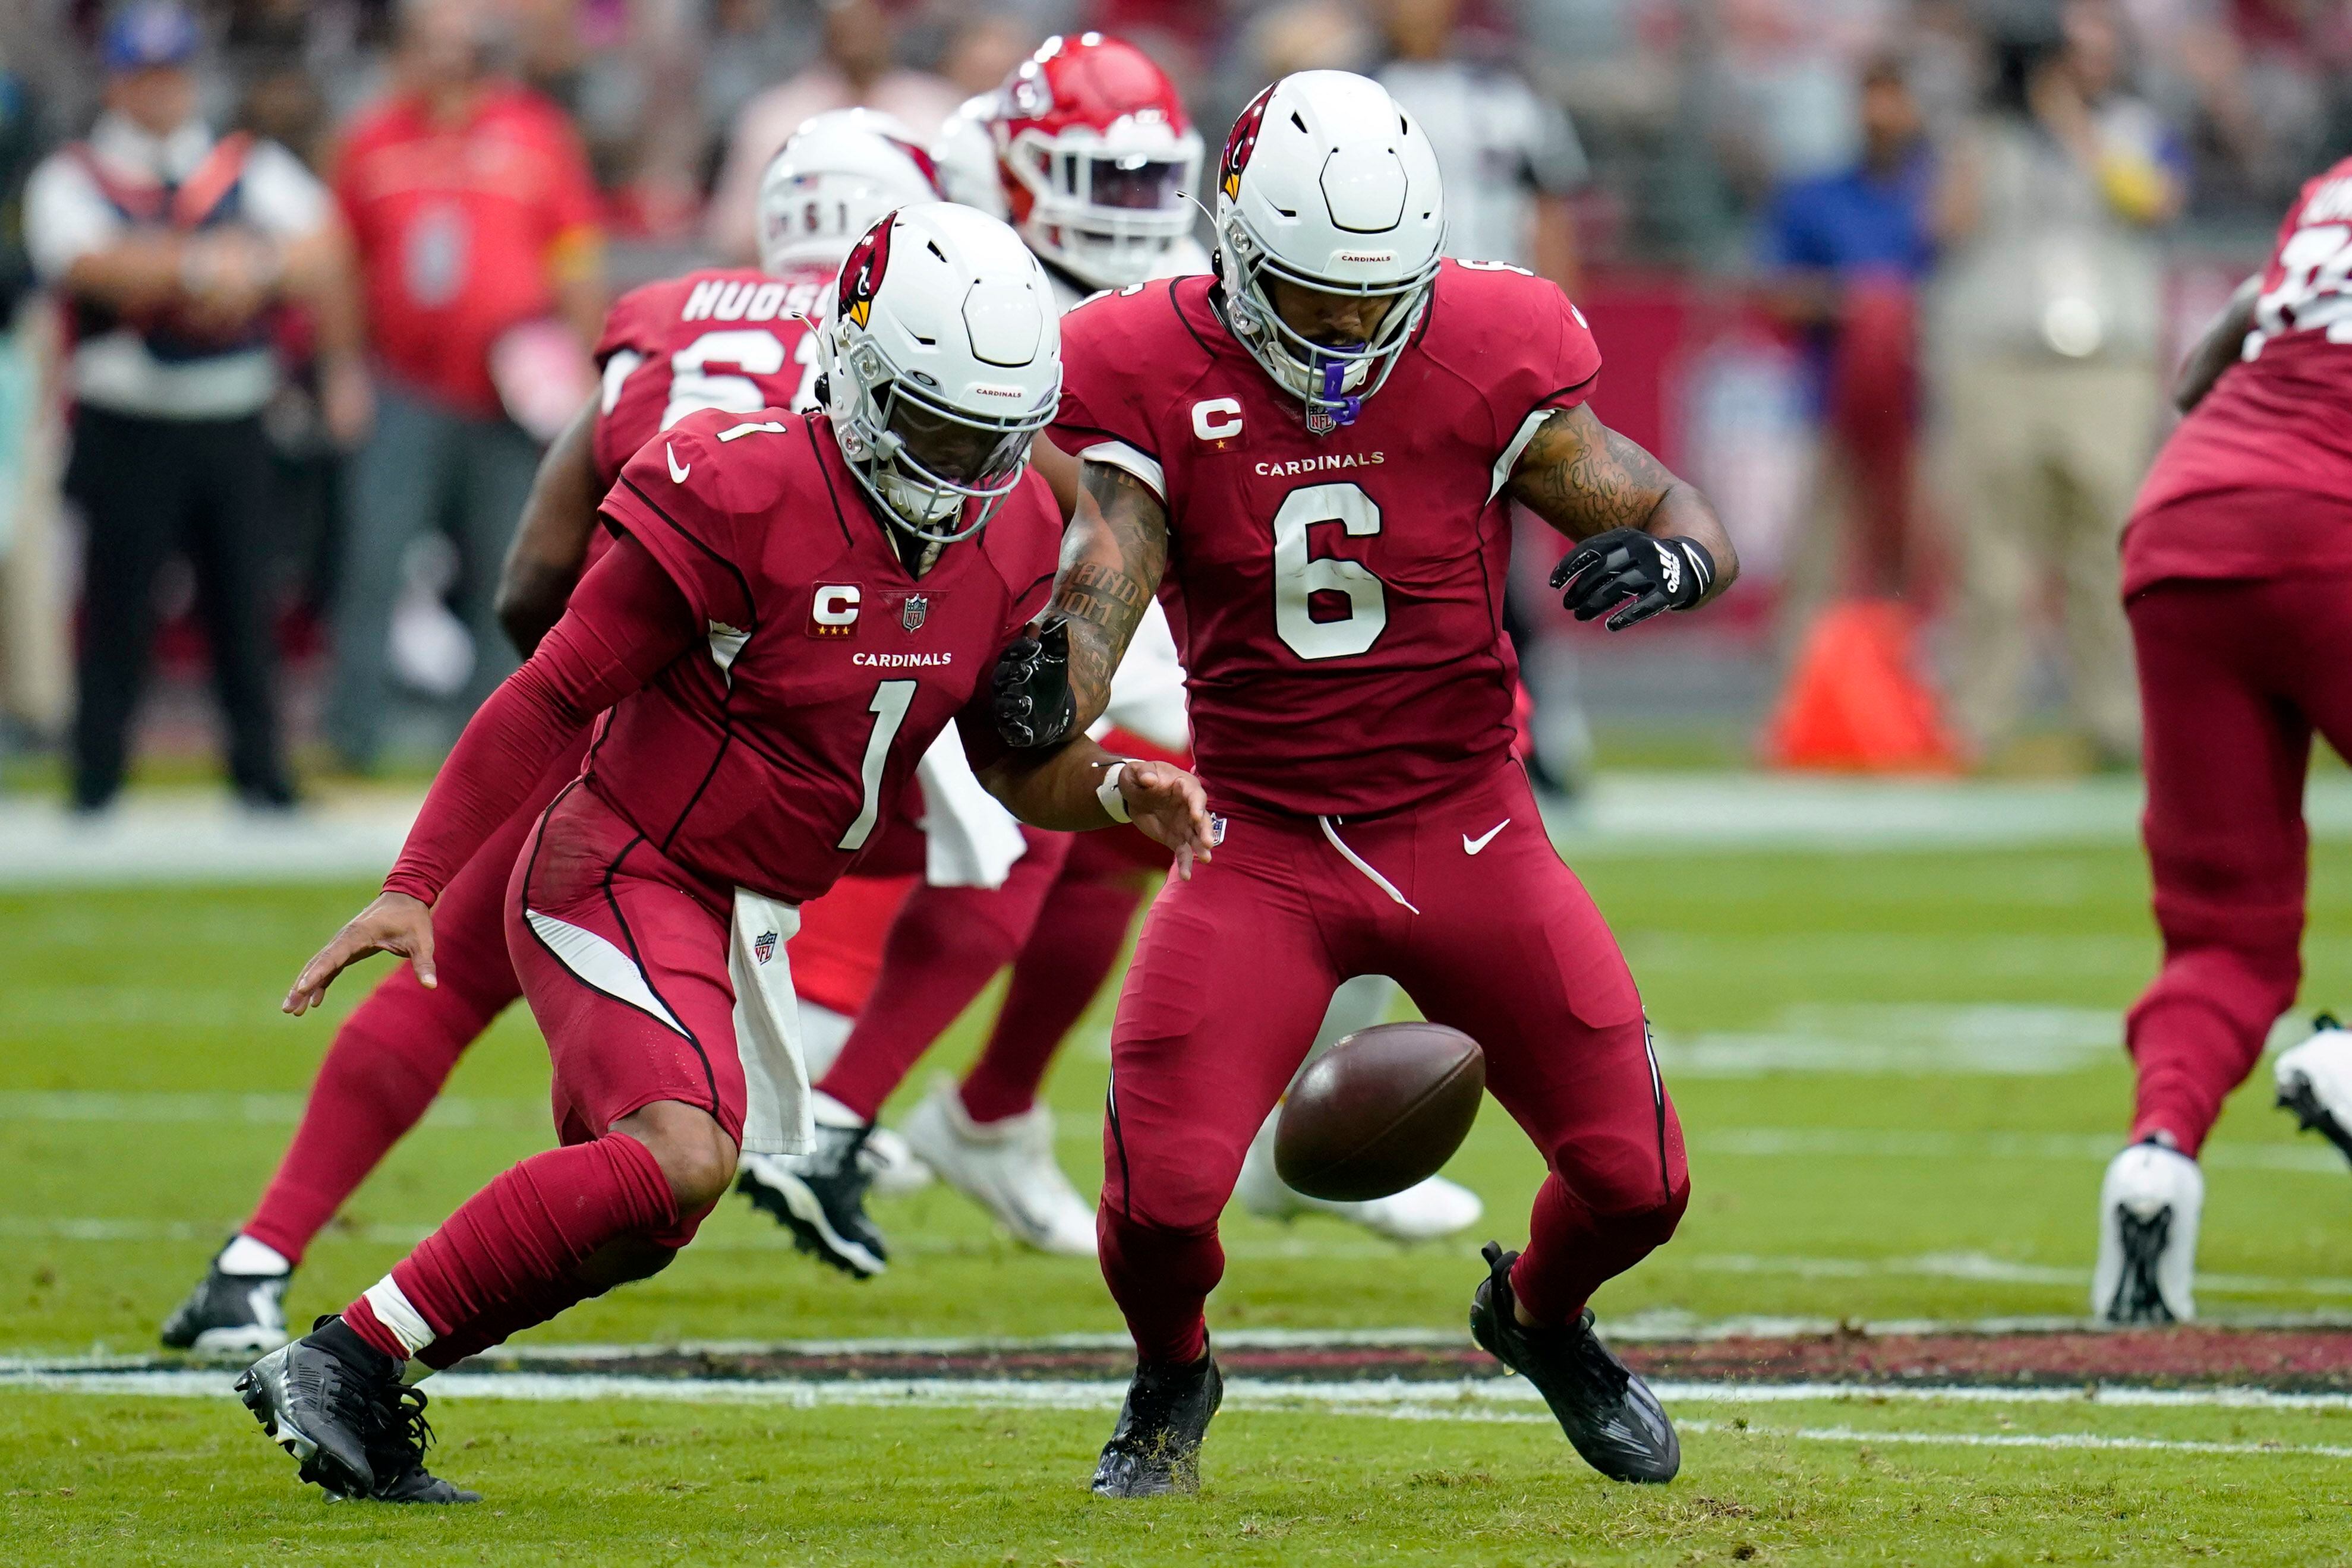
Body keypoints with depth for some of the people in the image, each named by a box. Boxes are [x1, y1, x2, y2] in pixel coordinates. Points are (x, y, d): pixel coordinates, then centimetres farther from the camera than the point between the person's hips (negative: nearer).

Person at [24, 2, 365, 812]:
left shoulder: (252, 168, 11)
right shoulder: (70, 179, 2)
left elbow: (321, 251, -1)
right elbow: (95, 265, -17)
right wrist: (203, 266, -25)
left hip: (232, 426, 3)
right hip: (128, 430, -3)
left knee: (244, 601, 3)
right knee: (117, 601, -3)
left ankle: (260, 772, 10)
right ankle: (97, 778, 5)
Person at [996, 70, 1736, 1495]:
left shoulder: (1480, 368, -9)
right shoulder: (1161, 383, -10)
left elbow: (1688, 517, -3)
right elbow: (1097, 587, -17)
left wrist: (1668, 559, -28)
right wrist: (1050, 694, -41)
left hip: (1466, 826, 1)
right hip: (1264, 843, -1)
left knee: (1634, 1181, 0)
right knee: (1162, 1193, -16)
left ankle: (1543, 1316, 38)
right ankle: (1173, 1380, 21)